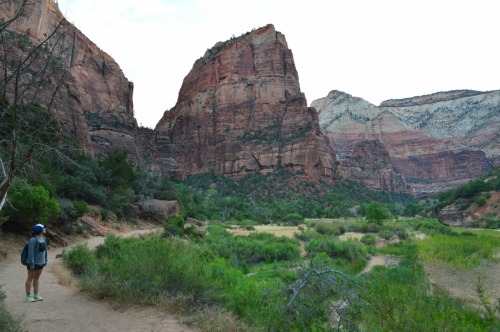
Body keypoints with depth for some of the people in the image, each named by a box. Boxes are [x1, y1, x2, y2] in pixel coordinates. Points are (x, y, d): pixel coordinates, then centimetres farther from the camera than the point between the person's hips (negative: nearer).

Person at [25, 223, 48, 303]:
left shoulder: (43, 238, 2)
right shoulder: (33, 240, -23)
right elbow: (30, 252, -23)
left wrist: (45, 260, 11)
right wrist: (31, 264, -22)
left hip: (40, 262, 7)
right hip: (33, 263, -7)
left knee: (37, 278, 13)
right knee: (30, 278, 4)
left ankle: (36, 294, 19)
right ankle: (28, 296, 12)